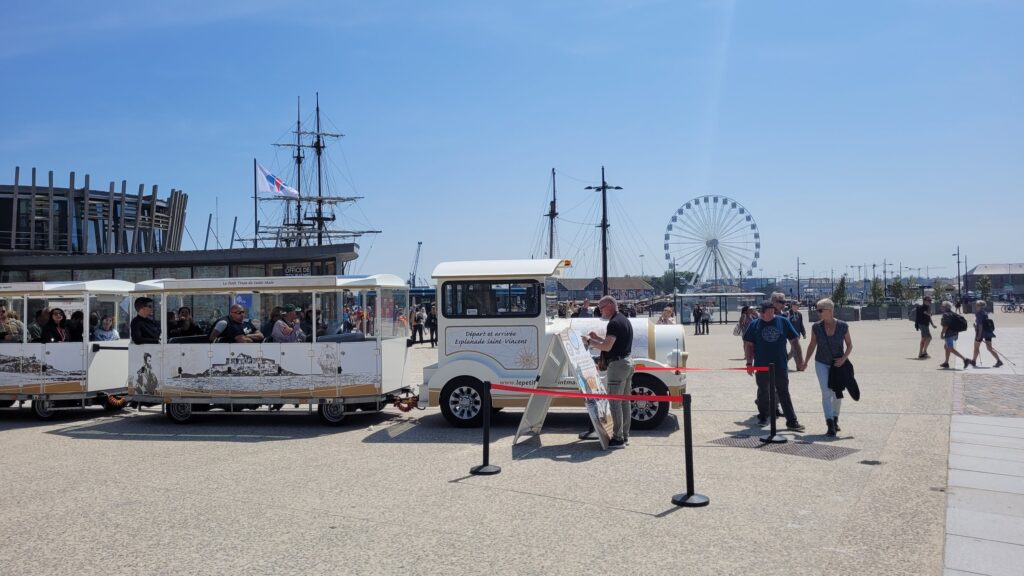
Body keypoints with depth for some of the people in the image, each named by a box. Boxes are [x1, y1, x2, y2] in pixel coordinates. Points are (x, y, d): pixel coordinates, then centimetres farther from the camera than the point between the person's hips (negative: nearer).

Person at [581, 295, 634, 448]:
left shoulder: (614, 323, -16)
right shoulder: (624, 320, 17)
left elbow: (607, 346, -23)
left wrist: (589, 341, -11)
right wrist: (597, 338, 16)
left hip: (617, 364, -11)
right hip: (626, 362, 11)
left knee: (615, 402, -7)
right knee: (625, 401, 13)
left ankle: (618, 438, -6)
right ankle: (624, 435, 19)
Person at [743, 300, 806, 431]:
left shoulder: (783, 322, 2)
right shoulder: (754, 325, 1)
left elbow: (794, 341, 5)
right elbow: (748, 345, 4)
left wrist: (800, 359, 2)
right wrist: (749, 362, -2)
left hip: (781, 366, 0)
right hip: (762, 366, 1)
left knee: (784, 393, 1)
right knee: (763, 392, 14)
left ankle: (792, 421, 3)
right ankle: (762, 417, 30)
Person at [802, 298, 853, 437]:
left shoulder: (843, 326, -11)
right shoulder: (816, 327, -8)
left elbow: (849, 345, -1)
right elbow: (812, 345, 4)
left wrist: (844, 358, -16)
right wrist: (805, 361, 3)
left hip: (838, 364, 0)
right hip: (821, 364, 0)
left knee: (837, 393, 13)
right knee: (826, 393, -10)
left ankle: (835, 419, 34)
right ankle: (830, 425, -13)